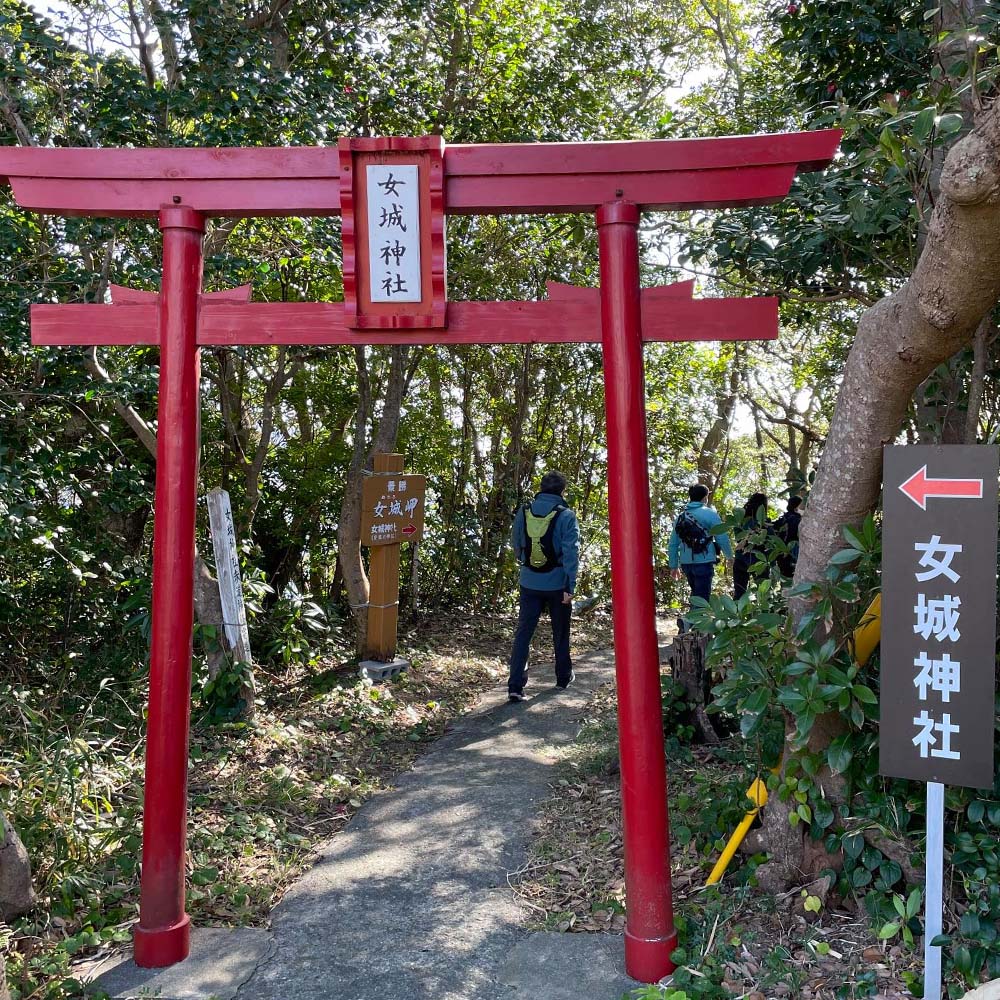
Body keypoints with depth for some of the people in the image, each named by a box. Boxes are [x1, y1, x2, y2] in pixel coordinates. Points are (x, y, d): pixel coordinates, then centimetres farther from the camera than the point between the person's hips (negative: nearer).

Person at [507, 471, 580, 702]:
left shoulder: (524, 512, 0)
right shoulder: (566, 516, -10)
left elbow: (515, 544, 12)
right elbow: (571, 552, -15)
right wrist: (570, 586, -13)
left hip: (529, 583, 2)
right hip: (557, 584, -2)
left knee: (523, 632, 3)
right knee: (560, 632, 17)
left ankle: (515, 685, -6)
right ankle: (564, 677, 33)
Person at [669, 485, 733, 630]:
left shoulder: (681, 516, 12)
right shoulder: (709, 514, -5)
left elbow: (673, 544, 13)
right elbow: (722, 538, -8)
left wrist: (674, 565, 18)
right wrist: (729, 555, 8)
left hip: (686, 563, 6)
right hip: (704, 562, -6)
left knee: (696, 593, 21)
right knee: (702, 596, -3)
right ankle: (689, 622, -21)